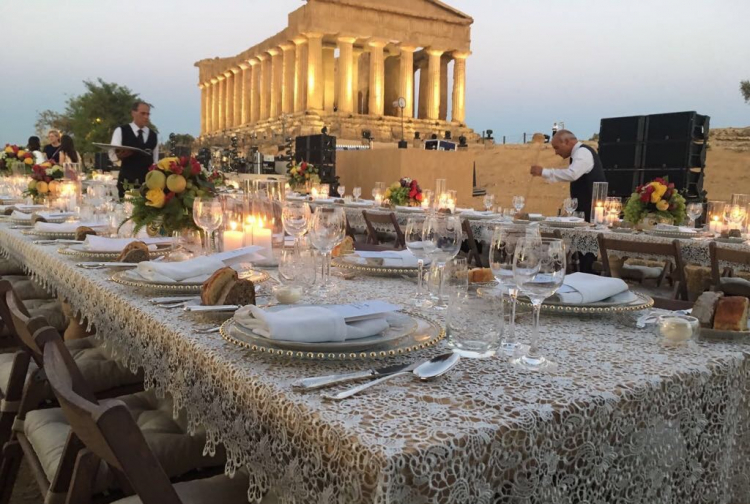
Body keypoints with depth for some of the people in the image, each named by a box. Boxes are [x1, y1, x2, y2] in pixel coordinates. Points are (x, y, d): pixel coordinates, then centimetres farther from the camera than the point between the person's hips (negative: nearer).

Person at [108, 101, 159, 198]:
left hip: (148, 181, 3)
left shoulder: (153, 134, 13)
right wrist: (120, 155, -25)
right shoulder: (121, 131, 2)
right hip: (127, 181, -3)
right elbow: (112, 156, -3)